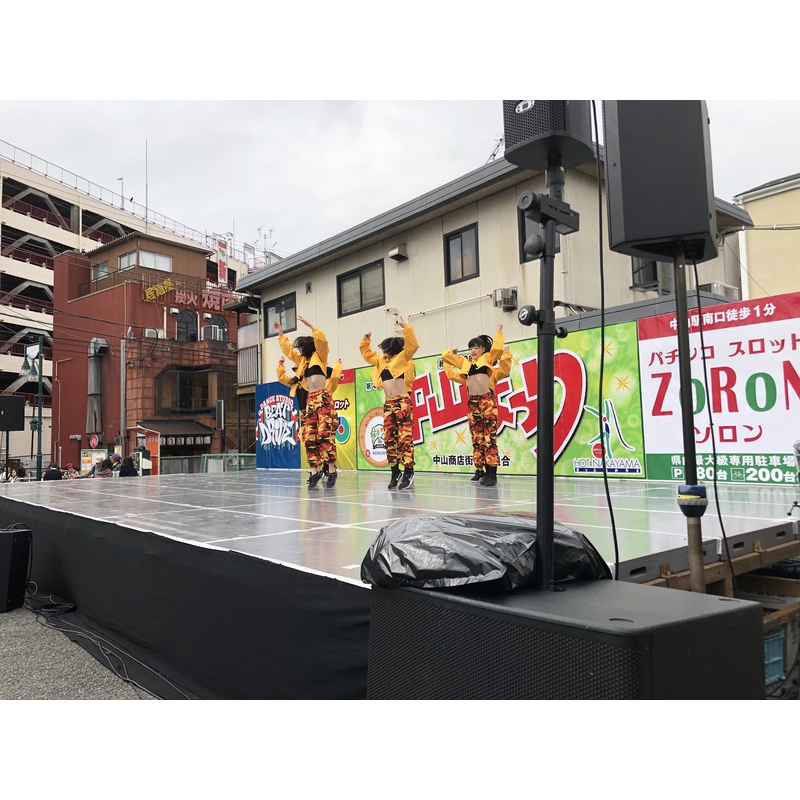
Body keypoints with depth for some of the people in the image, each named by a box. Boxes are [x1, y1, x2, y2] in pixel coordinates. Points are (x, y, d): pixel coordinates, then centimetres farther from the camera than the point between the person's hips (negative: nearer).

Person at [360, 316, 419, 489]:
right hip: (388, 404, 7)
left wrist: (406, 327, -13)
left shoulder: (403, 357, 2)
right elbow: (366, 353, 32)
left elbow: (413, 344, -12)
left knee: (405, 437, -10)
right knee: (389, 439, 5)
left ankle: (408, 473, -10)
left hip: (402, 402, -7)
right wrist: (366, 340, 24)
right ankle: (395, 473, 11)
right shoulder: (380, 361, 19)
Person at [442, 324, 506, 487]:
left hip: (487, 400, -5)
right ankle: (480, 470, 11)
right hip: (472, 402, 5)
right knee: (477, 437, 6)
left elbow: (498, 349, -11)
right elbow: (445, 356, 19)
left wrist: (498, 332, 1)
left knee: (489, 436, -10)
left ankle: (492, 474, -13)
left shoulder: (488, 358, 7)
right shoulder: (465, 362, 18)